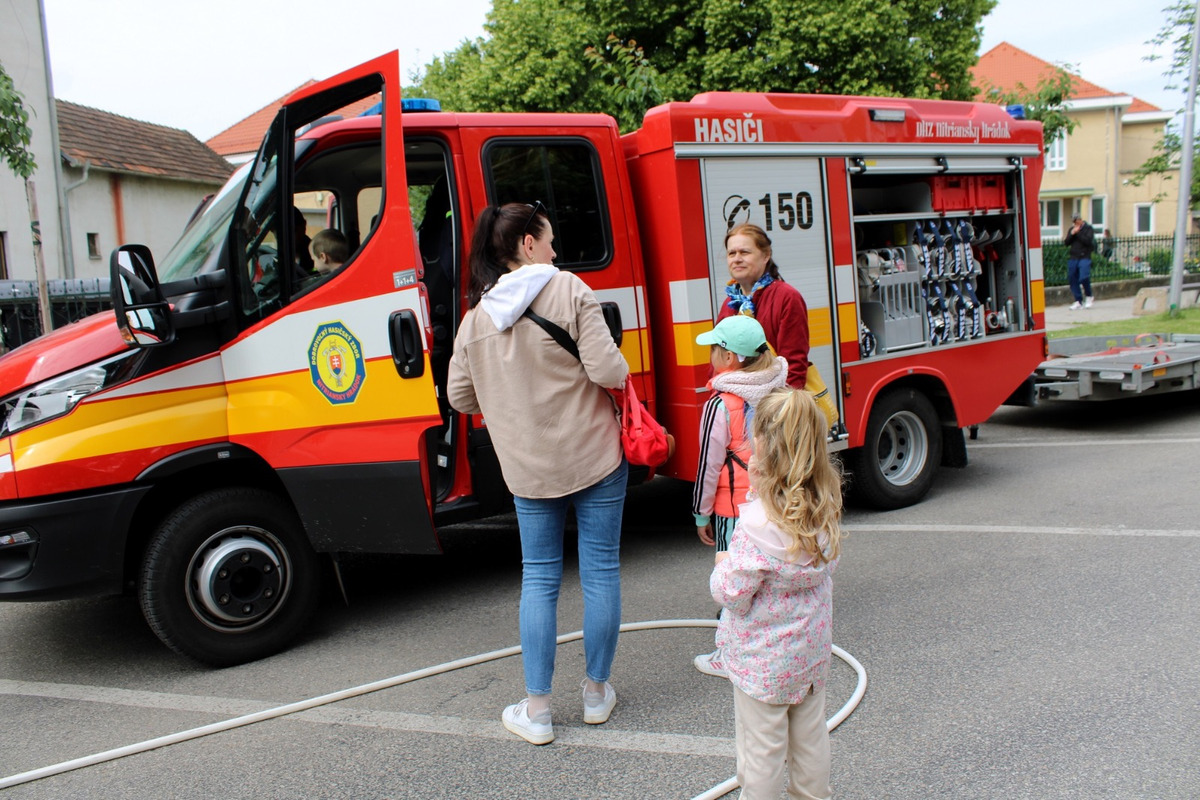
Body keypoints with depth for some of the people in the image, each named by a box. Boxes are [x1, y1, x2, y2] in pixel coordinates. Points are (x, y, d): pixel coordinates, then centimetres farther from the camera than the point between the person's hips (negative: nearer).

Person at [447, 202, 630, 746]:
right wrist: (617, 372, 5)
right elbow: (609, 371, -18)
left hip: (528, 468, 3)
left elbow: (460, 397, 6)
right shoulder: (568, 290, -11)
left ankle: (537, 710, 17)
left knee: (538, 578, 13)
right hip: (594, 456, -3)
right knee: (600, 571, 10)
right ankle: (597, 692, 24)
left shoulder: (476, 314, 2)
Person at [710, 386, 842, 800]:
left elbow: (731, 594, -24)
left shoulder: (759, 523, -30)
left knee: (762, 750, 11)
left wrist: (722, 565, -2)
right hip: (812, 652, 7)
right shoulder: (825, 507, -9)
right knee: (811, 738, 24)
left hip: (762, 662, -7)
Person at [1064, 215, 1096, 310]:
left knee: (1084, 278, -19)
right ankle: (1078, 301, 11)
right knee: (1072, 279, 2)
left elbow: (1088, 241, -13)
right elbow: (1066, 243, 7)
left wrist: (1078, 233, -11)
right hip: (1072, 257, 5)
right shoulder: (1071, 229, 15)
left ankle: (1088, 296, 6)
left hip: (1084, 257, -5)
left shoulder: (1088, 228, 2)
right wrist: (1072, 234, -6)